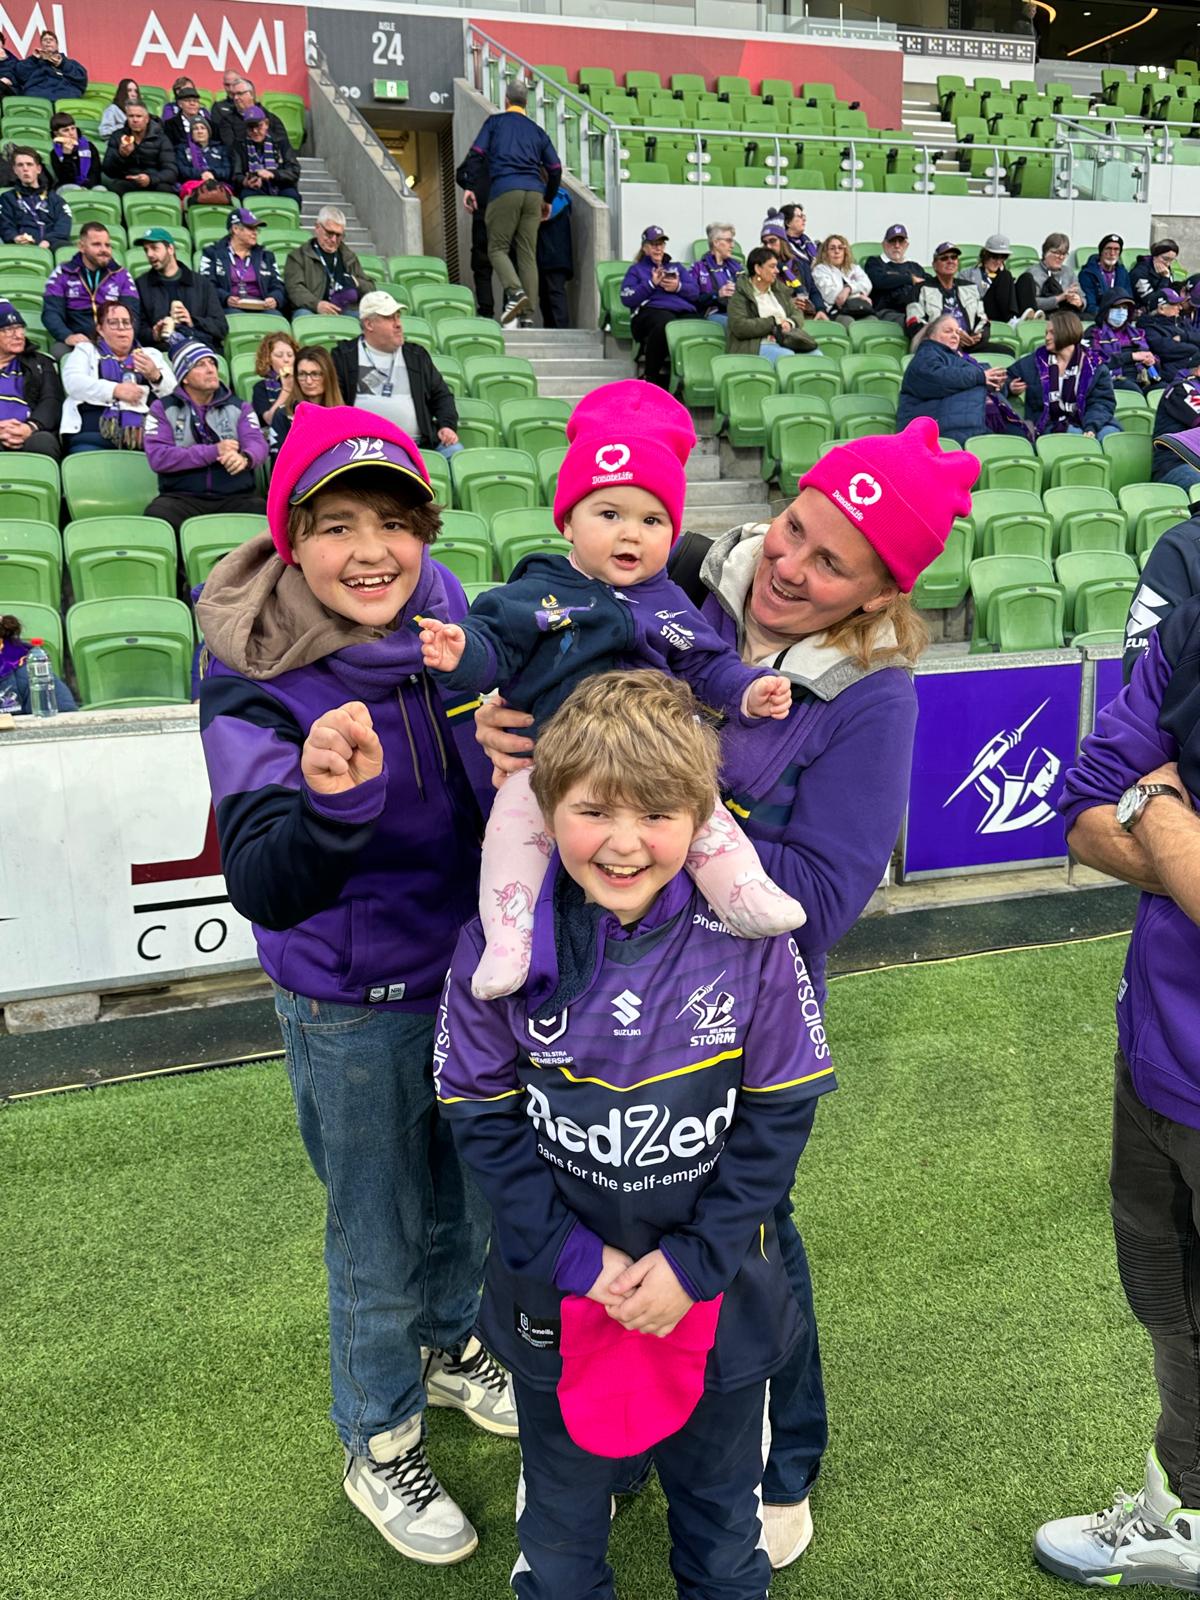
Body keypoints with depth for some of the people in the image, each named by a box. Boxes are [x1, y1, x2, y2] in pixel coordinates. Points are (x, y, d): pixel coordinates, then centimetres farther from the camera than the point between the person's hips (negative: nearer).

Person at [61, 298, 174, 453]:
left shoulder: (152, 355, 30)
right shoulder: (86, 350, 25)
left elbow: (174, 392, 16)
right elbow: (73, 382, 5)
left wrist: (155, 376, -7)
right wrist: (115, 390, -8)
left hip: (144, 433, 1)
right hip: (94, 430, -1)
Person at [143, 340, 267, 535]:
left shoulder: (239, 407, 18)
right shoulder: (162, 409, 11)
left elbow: (258, 443, 1)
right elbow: (158, 457, -4)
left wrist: (245, 458, -26)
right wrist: (214, 451, -14)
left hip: (237, 496, 1)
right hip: (182, 496, -1)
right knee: (157, 515, -33)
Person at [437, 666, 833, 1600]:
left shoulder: (747, 942, -18)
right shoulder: (501, 946, -17)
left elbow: (782, 1112, -11)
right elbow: (483, 1115, -10)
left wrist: (696, 1261, -14)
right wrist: (575, 1258, -14)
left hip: (715, 1288, 0)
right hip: (556, 1289, 0)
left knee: (721, 1517, 26)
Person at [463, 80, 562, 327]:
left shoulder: (495, 121, 15)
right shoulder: (537, 130, 22)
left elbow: (476, 154, 2)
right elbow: (555, 168, 17)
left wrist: (468, 187, 3)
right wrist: (548, 200, 28)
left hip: (504, 189, -3)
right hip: (534, 192, 3)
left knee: (497, 248, 1)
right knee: (528, 253, 3)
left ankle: (515, 292, -25)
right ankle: (528, 313, -3)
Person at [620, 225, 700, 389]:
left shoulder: (677, 267, 36)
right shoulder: (636, 269, 26)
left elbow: (695, 292, 19)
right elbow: (627, 299, 7)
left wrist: (678, 287, -1)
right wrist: (651, 283, -1)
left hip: (684, 311, 3)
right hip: (651, 310, -3)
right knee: (666, 323, -43)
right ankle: (651, 378, -28)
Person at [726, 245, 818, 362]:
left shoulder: (779, 289, 21)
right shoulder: (740, 293, 0)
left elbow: (798, 314, 20)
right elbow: (739, 326, -13)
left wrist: (789, 323, -6)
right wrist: (773, 322, -11)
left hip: (786, 343, 6)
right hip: (755, 347, -6)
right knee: (787, 356, -35)